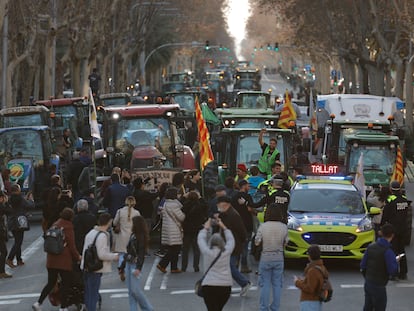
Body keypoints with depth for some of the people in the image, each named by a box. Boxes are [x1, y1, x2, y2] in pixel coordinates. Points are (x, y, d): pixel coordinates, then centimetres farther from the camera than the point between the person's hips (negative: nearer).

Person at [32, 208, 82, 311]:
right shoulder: (68, 227, -11)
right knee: (66, 283, 7)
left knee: (51, 283, 14)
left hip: (51, 259, 6)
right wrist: (77, 257, 4)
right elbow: (72, 246, -11)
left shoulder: (55, 225, 9)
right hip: (64, 260, -6)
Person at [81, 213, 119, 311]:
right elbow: (102, 255, -21)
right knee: (93, 295, -2)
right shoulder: (102, 236, -16)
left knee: (88, 294, 17)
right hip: (96, 270, -8)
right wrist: (114, 256, -8)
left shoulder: (90, 233, 12)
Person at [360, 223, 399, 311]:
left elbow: (363, 265, 6)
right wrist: (395, 262, -1)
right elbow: (393, 271, -20)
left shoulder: (371, 247, 0)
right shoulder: (387, 251, -20)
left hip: (367, 283, 7)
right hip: (378, 286, -7)